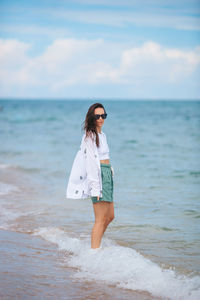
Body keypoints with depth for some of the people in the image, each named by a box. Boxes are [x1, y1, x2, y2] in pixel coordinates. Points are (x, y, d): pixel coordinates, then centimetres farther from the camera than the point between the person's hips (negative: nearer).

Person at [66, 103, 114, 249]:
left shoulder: (102, 135, 18)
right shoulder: (90, 136, -11)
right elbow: (90, 163, -16)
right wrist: (95, 187, -21)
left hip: (107, 176, 9)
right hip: (98, 176, -9)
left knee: (110, 216, 14)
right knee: (101, 219, -7)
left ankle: (95, 245, 25)